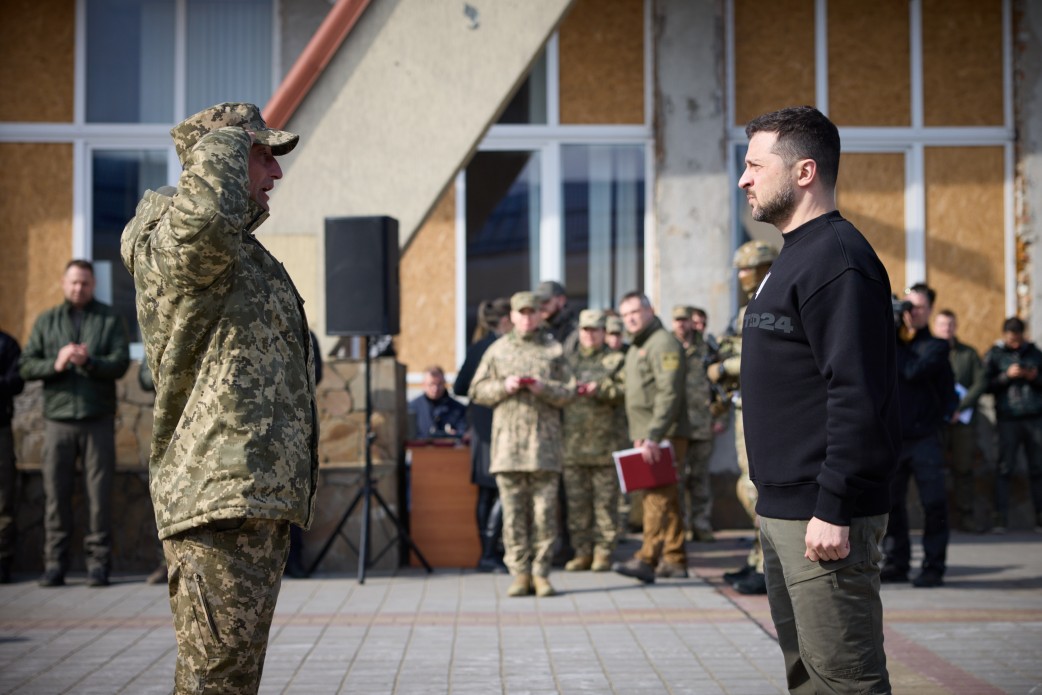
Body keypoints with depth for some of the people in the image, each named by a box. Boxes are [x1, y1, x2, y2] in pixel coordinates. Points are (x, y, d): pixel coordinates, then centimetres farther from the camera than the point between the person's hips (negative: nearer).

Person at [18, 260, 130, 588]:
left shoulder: (110, 320, 8)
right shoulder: (46, 321, 13)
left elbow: (120, 363, -3)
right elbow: (26, 365, 5)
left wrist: (89, 362, -20)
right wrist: (55, 364, -13)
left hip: (98, 418, -1)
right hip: (58, 417, 1)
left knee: (100, 493, -2)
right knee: (55, 491, 0)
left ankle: (98, 561, 3)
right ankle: (55, 562, 5)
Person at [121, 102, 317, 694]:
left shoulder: (244, 255, 23)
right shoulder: (178, 246, -10)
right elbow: (206, 216, -35)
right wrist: (225, 138, -18)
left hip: (261, 499, 11)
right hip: (221, 496, -11)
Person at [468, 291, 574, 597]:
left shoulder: (554, 350, 10)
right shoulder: (497, 350, 11)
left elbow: (568, 393, 6)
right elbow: (477, 391, 10)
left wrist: (544, 388, -12)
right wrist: (503, 386, -7)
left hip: (545, 441, 0)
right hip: (508, 440, 1)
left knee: (544, 511, -1)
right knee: (513, 512, 0)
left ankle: (541, 574, 5)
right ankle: (520, 574, 5)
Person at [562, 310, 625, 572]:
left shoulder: (615, 361, 8)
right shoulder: (568, 361, 17)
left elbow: (625, 393, -5)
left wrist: (601, 388, -16)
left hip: (604, 443, -3)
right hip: (572, 442, 3)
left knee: (605, 501, -1)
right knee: (576, 503, 5)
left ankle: (603, 552, 5)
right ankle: (582, 552, 12)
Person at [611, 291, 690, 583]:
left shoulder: (663, 343, -10)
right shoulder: (635, 349, 22)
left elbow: (669, 394, -20)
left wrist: (653, 437, -25)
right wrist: (637, 435, 17)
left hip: (663, 438, -10)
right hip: (646, 437, 10)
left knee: (657, 495, -14)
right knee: (666, 497, 11)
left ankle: (647, 559, -20)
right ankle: (674, 560, 15)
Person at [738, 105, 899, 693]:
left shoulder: (837, 258, -16)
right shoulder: (796, 255, 17)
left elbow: (858, 397, -23)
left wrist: (834, 510, -24)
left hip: (823, 516, -11)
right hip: (783, 510, 11)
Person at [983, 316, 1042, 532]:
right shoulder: (995, 354, 8)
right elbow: (987, 385, 1)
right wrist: (1007, 376, -13)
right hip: (1008, 418, -2)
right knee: (1005, 468, -6)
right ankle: (1000, 520, -4)